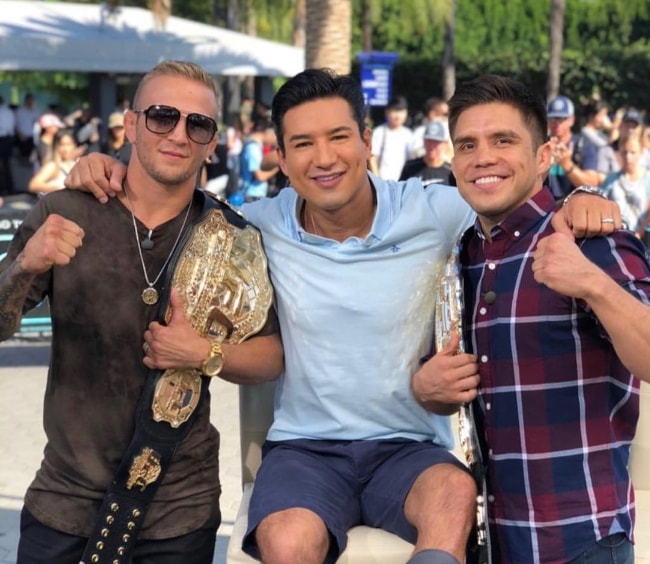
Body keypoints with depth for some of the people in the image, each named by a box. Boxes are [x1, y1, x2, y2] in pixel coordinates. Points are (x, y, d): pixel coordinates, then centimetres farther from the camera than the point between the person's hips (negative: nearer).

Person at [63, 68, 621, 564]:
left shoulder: (431, 213, -5)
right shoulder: (261, 228, -2)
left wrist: (578, 200, -16)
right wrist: (110, 171, -5)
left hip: (408, 446, 0)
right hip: (304, 447, 0)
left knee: (454, 490, -35)